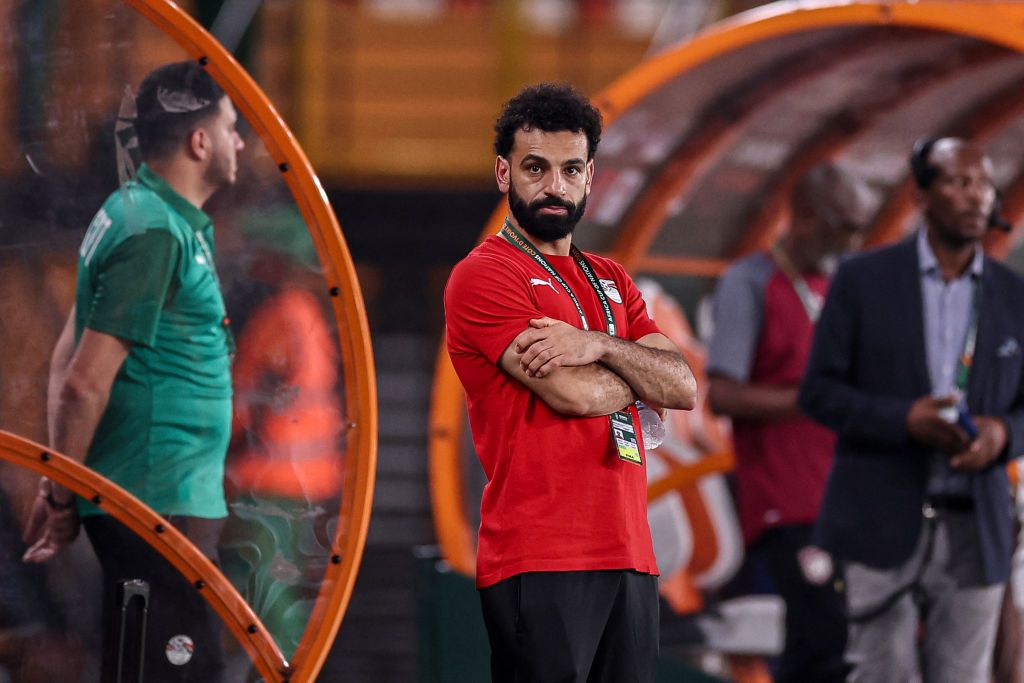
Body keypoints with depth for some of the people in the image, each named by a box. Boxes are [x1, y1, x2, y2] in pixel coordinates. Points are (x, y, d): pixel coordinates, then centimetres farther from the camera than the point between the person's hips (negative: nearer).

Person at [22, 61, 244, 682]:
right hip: (160, 506, -10)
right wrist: (62, 497, -10)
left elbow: (68, 362, 17)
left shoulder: (133, 213, 15)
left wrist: (63, 487, 14)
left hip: (150, 499, 10)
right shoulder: (158, 234, -16)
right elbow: (85, 384, -19)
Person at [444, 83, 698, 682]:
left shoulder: (612, 283, 21)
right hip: (539, 564, -7)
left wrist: (601, 347, -10)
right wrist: (643, 372, 6)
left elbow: (686, 389, 7)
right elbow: (574, 394, -13)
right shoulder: (485, 275, -3)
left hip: (629, 556, 7)